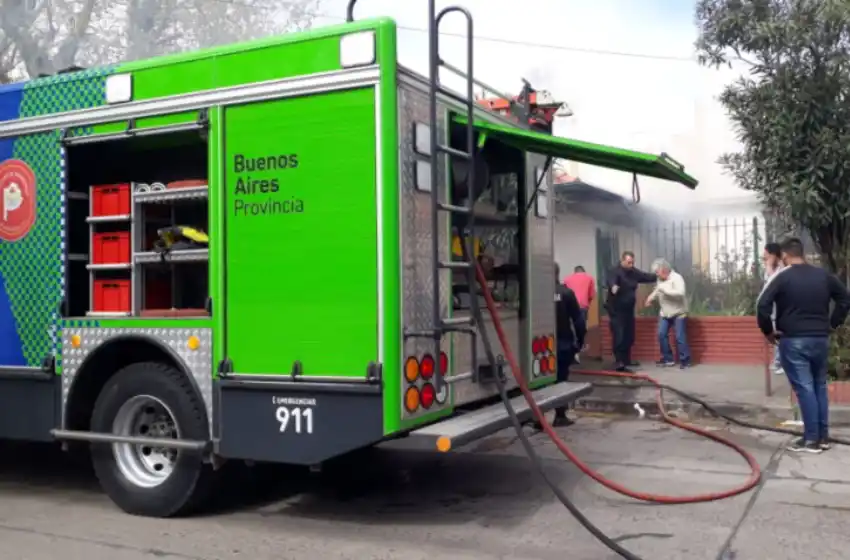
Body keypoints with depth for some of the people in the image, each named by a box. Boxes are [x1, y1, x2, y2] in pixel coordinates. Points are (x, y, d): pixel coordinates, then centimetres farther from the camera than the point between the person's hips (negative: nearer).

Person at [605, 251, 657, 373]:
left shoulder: (633, 272, 6)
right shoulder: (615, 272, -19)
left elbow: (646, 277, 18)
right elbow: (610, 281, -40)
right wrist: (613, 287, -63)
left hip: (628, 310, 8)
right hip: (616, 311, -8)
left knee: (629, 337, 17)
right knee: (619, 337, -14)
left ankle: (626, 360, 31)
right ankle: (619, 363, -16)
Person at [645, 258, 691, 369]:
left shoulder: (677, 278, -18)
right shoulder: (660, 280, 4)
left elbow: (680, 293, -32)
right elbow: (657, 291, 21)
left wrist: (664, 289, -30)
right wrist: (651, 298, 2)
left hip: (678, 313, -7)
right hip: (664, 313, 7)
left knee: (680, 337, -5)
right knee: (662, 335, 2)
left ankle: (685, 361, 7)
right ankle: (668, 359, 14)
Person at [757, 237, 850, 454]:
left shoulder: (782, 277, -8)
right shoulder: (823, 275, 9)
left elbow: (762, 305, -17)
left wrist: (768, 331, -5)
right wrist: (832, 323, 16)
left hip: (793, 340, -5)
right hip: (820, 339, 5)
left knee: (804, 388, -4)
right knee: (820, 386, 15)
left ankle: (811, 440, -3)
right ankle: (823, 436, 19)